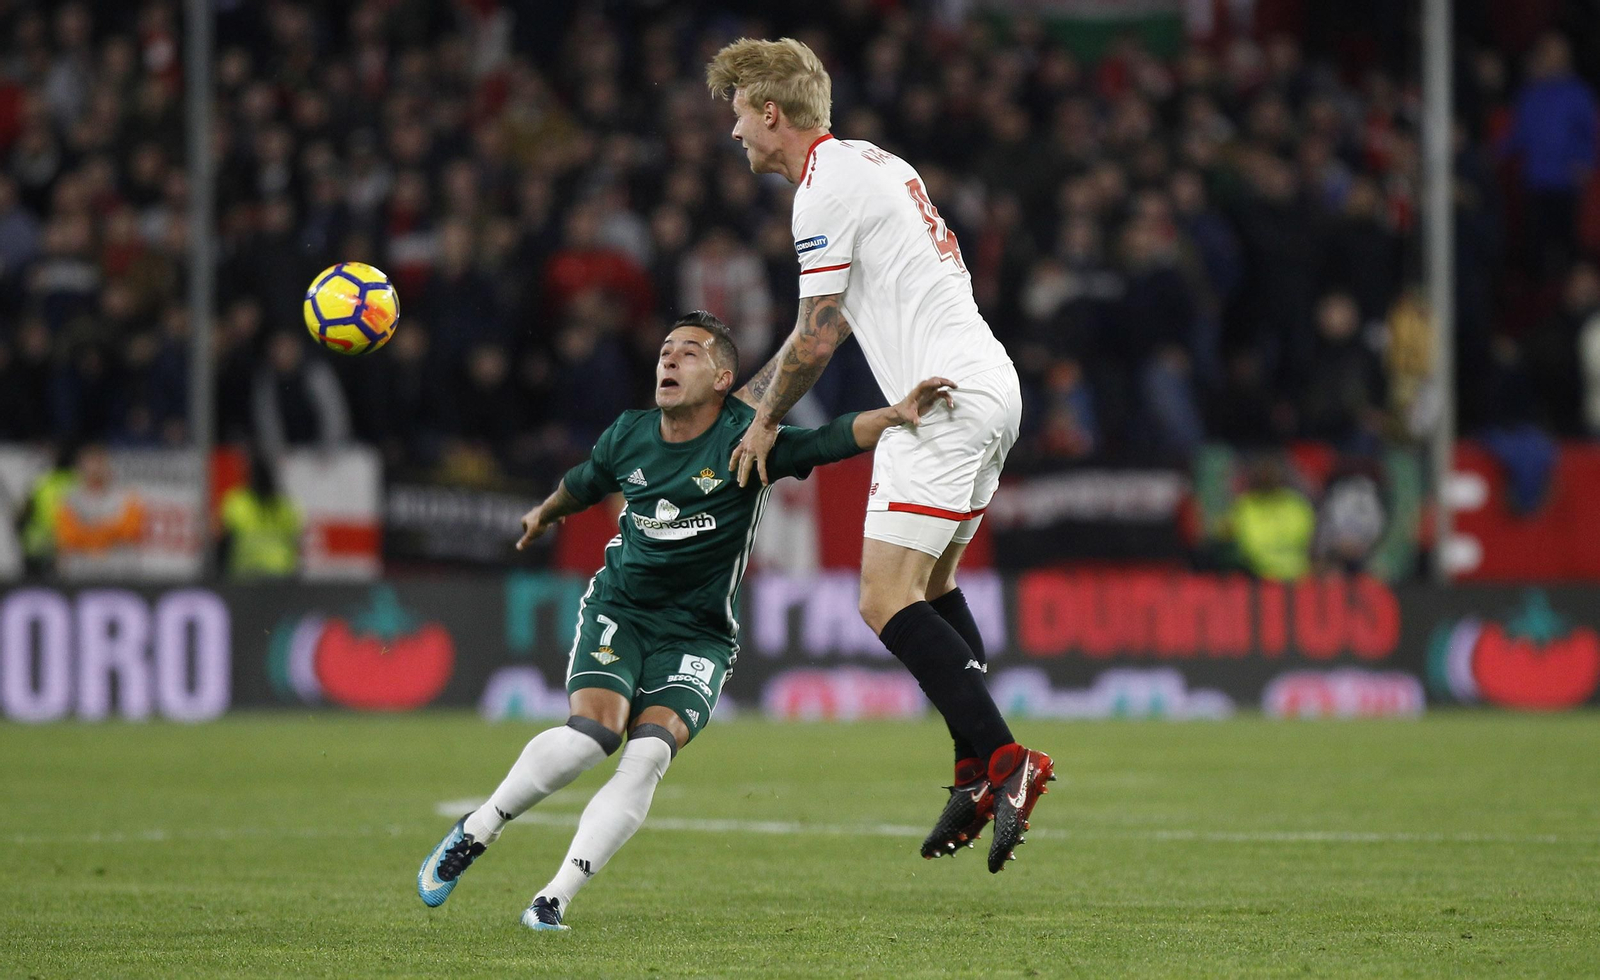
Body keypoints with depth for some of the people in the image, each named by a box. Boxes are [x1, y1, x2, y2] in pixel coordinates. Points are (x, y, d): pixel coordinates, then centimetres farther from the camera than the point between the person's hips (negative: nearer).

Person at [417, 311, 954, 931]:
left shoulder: (745, 437, -11)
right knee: (593, 732, -24)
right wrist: (546, 513, 44)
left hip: (697, 635, -1)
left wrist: (896, 415, -44)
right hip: (618, 610, 2)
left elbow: (832, 440, -25)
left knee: (649, 753, -23)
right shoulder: (628, 438, 0)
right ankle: (473, 834, -5)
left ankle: (554, 900, -19)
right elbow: (584, 484, 24)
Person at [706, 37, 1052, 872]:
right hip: (990, 387, 10)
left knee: (886, 601, -13)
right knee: (932, 586, 19)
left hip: (944, 398, -10)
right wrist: (738, 398, 30)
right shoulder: (869, 163, 20)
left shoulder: (825, 188, -10)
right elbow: (832, 325, 27)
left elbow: (819, 336, -10)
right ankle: (980, 774, 16)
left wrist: (765, 420, 6)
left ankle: (1001, 761, -19)